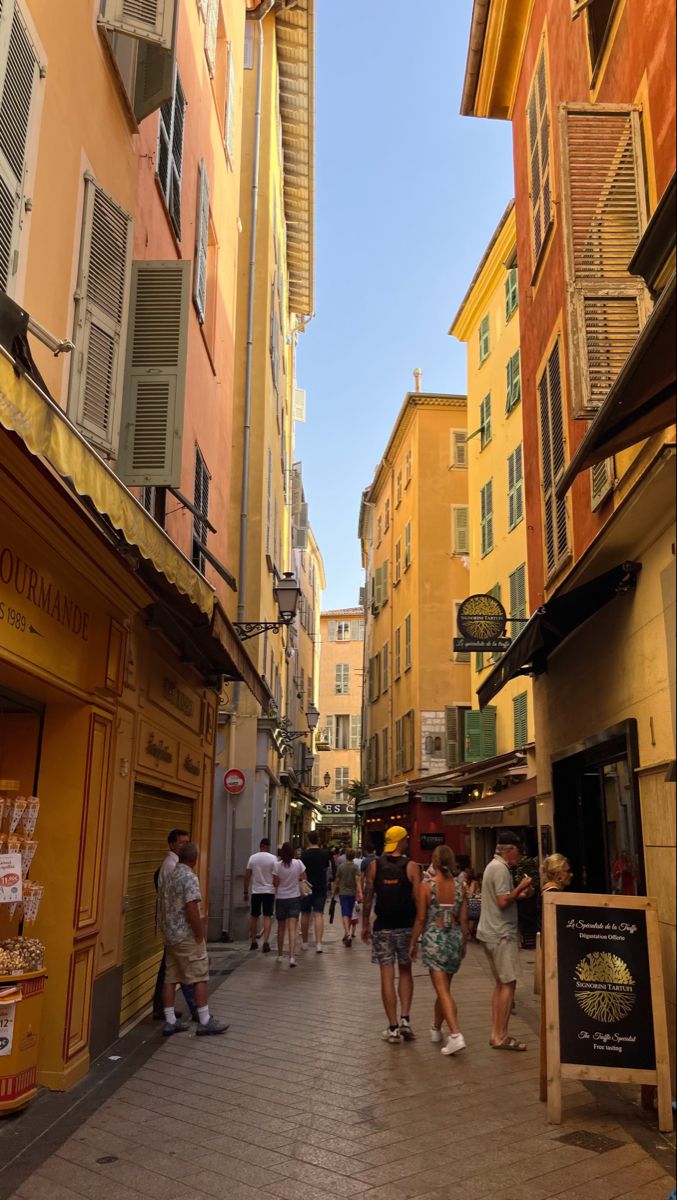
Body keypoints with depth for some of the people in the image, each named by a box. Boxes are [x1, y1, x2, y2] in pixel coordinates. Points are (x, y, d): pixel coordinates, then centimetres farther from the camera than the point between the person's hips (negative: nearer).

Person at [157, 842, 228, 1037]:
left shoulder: (167, 877, 10)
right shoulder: (189, 877, -16)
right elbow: (192, 910, -22)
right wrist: (200, 935, -14)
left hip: (169, 936, 8)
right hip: (187, 937, -8)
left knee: (170, 978, 10)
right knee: (200, 978, -1)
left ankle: (170, 1022, 13)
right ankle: (205, 1022, 2)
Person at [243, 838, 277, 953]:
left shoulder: (252, 858, 0)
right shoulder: (273, 858, -6)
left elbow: (247, 876, 1)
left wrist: (246, 892, 9)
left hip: (256, 891, 2)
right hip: (269, 891, -2)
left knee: (254, 916, 14)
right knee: (267, 917, 0)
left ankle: (253, 942, 21)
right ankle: (266, 942, -11)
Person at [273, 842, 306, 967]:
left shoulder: (277, 865, -10)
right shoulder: (298, 863, -8)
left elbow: (275, 883, -5)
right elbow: (303, 878, 2)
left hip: (281, 898, 0)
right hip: (294, 898, 0)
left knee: (281, 928, 16)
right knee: (292, 929, -5)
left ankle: (280, 955, 27)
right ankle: (292, 956, -18)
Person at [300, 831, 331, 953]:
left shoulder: (305, 854, -9)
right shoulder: (325, 853, 0)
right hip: (321, 887, 2)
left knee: (305, 915, 10)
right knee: (319, 915, 0)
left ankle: (304, 942, 20)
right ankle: (318, 943, -12)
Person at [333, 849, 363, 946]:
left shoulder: (341, 867, 0)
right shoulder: (355, 867, -4)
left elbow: (337, 880, 7)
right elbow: (358, 880, -16)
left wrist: (335, 891, 23)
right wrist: (360, 893, -21)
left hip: (343, 893, -1)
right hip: (352, 893, 1)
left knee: (345, 914, -9)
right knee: (350, 914, 15)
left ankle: (347, 933, -29)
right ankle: (347, 934, 25)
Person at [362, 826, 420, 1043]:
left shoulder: (374, 866, -1)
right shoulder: (411, 867, -7)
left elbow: (368, 897, 1)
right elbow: (418, 899, -9)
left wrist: (365, 924, 10)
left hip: (383, 927, 1)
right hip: (406, 927, 0)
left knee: (387, 976, 5)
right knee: (405, 971, 18)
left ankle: (393, 1027, 7)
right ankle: (405, 1018, 8)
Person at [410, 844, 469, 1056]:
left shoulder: (426, 886, -11)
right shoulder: (459, 886, -1)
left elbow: (421, 918, -8)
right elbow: (464, 919, 3)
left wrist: (413, 943, 3)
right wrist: (464, 943, 16)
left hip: (434, 938, -4)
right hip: (455, 937, 4)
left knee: (442, 989, -3)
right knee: (444, 986, 19)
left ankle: (456, 1035, -15)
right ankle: (436, 1029, 35)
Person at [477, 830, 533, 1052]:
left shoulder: (494, 866, 16)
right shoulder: (501, 869, -16)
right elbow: (503, 902, -23)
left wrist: (520, 894, 12)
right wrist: (521, 887, -13)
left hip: (492, 934, 10)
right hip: (501, 934, -10)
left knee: (501, 984, 14)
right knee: (508, 984, -6)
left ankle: (496, 1034, 17)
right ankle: (501, 1037, -4)